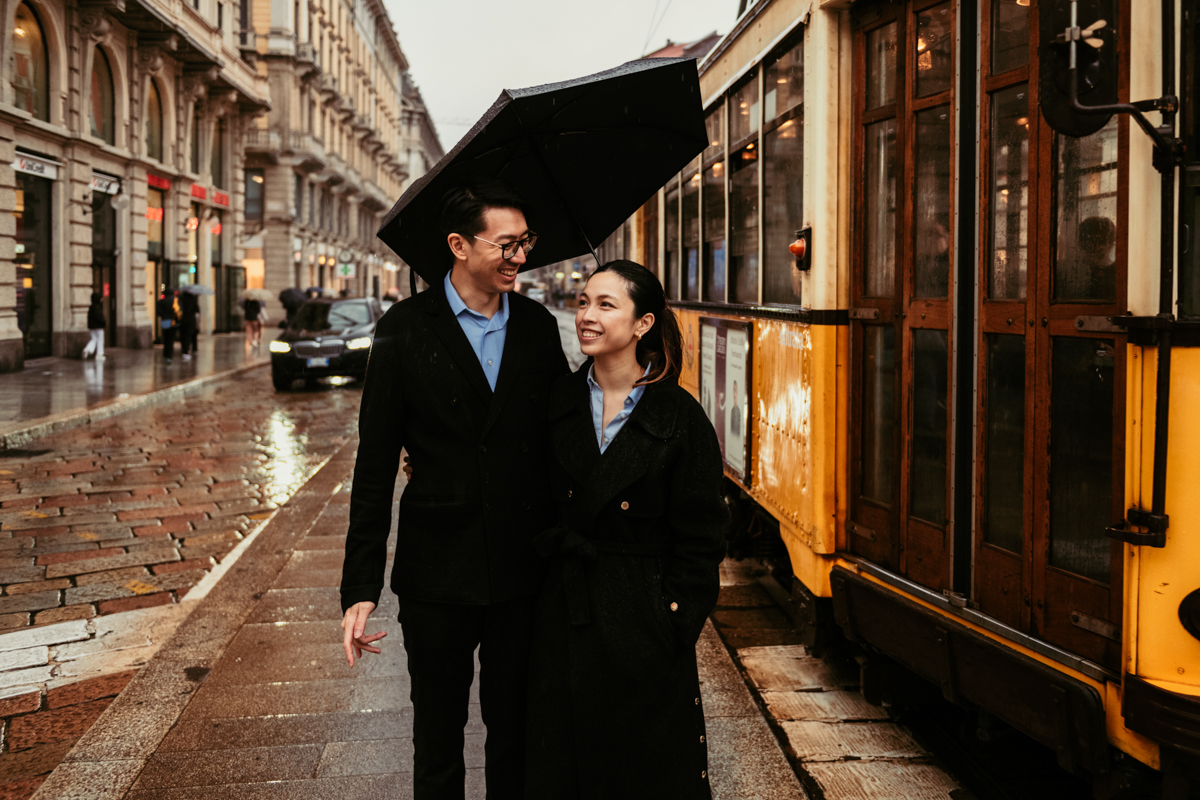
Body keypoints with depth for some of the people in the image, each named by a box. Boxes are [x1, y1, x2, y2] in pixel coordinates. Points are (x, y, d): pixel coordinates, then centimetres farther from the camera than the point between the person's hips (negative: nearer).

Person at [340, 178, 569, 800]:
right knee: (437, 738, 14)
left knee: (515, 732, 16)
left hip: (523, 570, 3)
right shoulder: (406, 328, -6)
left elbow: (557, 443, 8)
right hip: (438, 573, -2)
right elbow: (375, 464, -7)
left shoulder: (538, 326, 3)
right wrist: (361, 586, -11)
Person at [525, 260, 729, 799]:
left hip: (645, 623, -3)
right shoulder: (559, 402, 2)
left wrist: (674, 625, -8)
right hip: (566, 619, 3)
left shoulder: (680, 418, -7)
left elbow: (700, 538, -6)